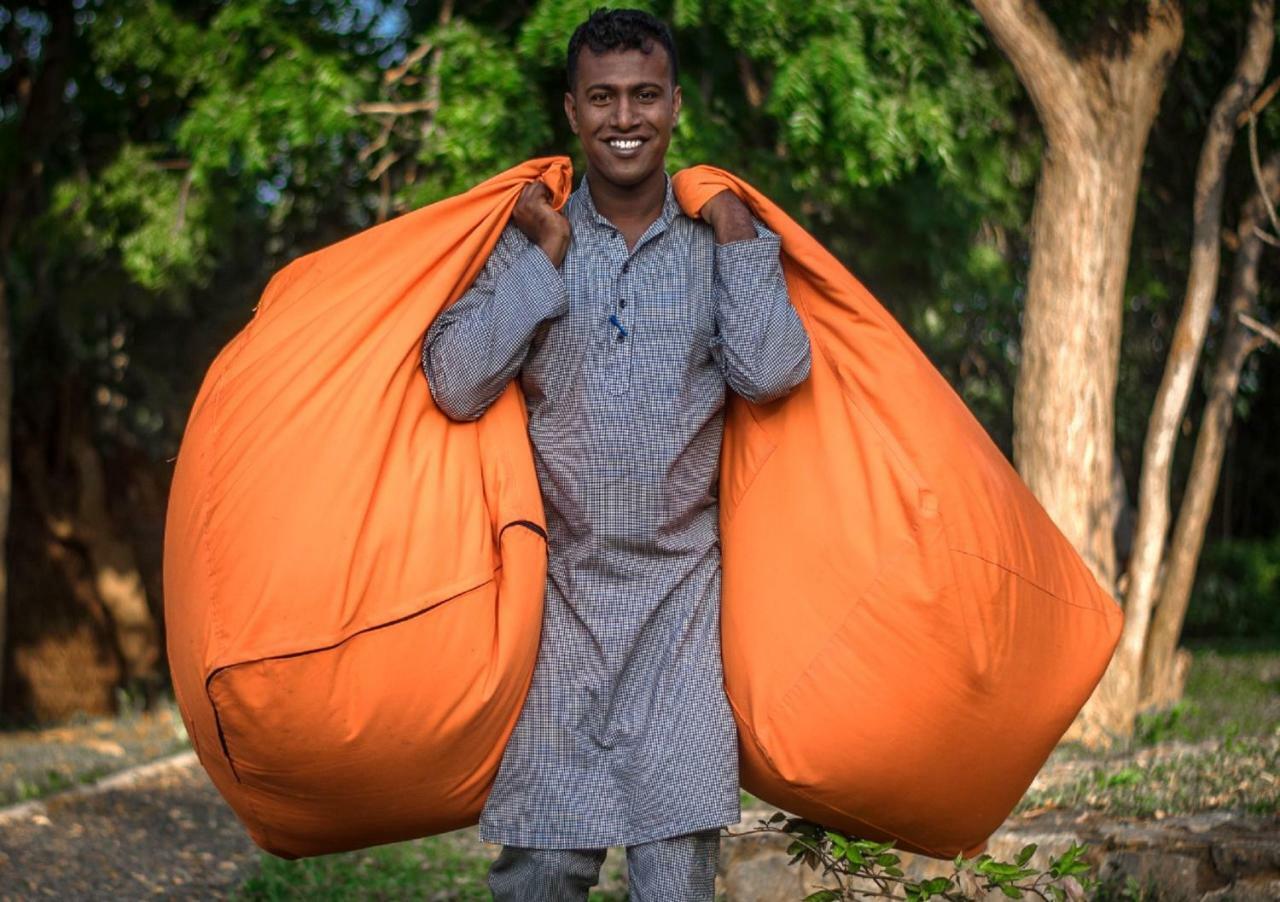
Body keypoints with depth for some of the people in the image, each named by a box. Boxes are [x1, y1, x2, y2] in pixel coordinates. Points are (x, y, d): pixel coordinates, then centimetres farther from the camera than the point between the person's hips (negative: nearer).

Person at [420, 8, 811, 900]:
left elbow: (770, 373, -9)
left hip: (680, 590, 0)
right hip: (558, 583, 0)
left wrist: (738, 238, -2)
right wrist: (545, 256, -6)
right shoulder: (529, 241, 6)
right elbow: (458, 385, -7)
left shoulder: (717, 246, 8)